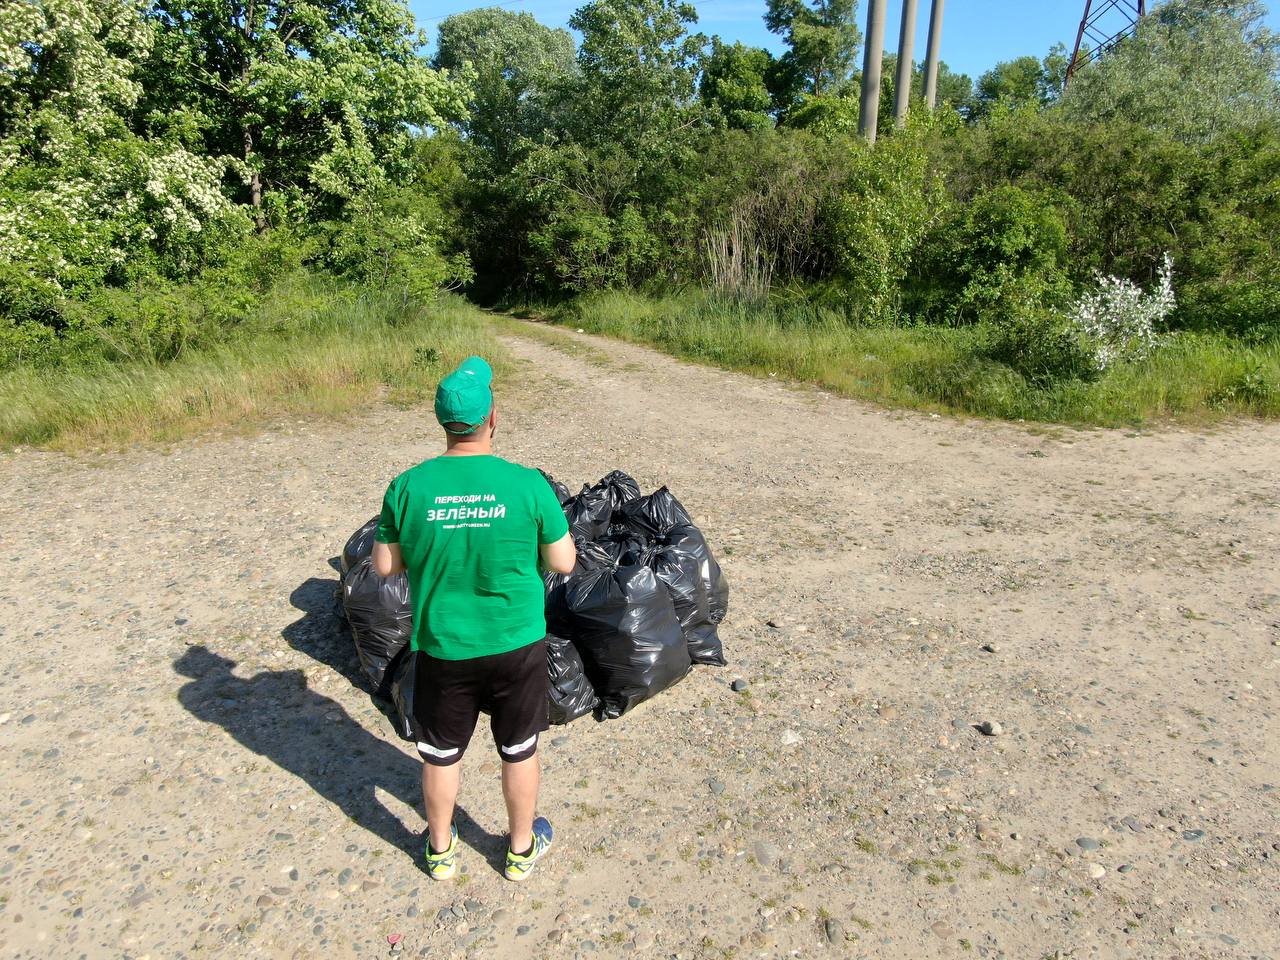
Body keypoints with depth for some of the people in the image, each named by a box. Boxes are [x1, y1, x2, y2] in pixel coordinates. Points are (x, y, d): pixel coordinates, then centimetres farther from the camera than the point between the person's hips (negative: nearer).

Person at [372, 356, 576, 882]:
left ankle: (440, 849, 45)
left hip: (443, 647, 1)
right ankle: (521, 848, 42)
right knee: (519, 750, 21)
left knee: (441, 753, 23)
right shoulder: (528, 484, -17)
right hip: (516, 643, -1)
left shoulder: (408, 486, -13)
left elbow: (385, 565, -3)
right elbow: (564, 563, -9)